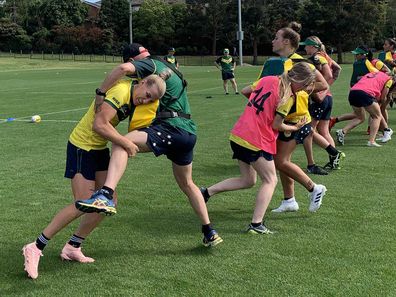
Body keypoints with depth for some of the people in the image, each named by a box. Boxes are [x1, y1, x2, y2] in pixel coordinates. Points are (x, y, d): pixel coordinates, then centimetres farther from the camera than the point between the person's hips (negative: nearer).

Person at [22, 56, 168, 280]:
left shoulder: (133, 95, 3)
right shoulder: (122, 91, -24)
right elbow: (99, 125, -34)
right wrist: (126, 143, -25)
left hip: (99, 149, 9)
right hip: (82, 147, -9)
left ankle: (72, 248, 15)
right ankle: (35, 249, -1)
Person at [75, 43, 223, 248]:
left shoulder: (150, 64, 2)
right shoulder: (170, 70, 30)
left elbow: (125, 68, -19)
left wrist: (101, 93, -13)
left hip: (171, 128, -10)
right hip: (189, 133, 10)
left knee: (122, 144, -25)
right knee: (187, 184, 25)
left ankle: (106, 195, -46)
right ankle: (209, 233, 34)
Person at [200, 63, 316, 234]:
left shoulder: (267, 79, 9)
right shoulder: (287, 96, -12)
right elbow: (276, 125, -10)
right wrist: (294, 128, 7)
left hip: (237, 135, 8)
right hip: (256, 141, -8)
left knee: (248, 180, 20)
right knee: (270, 180, 7)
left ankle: (207, 192, 13)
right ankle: (256, 225, 1)